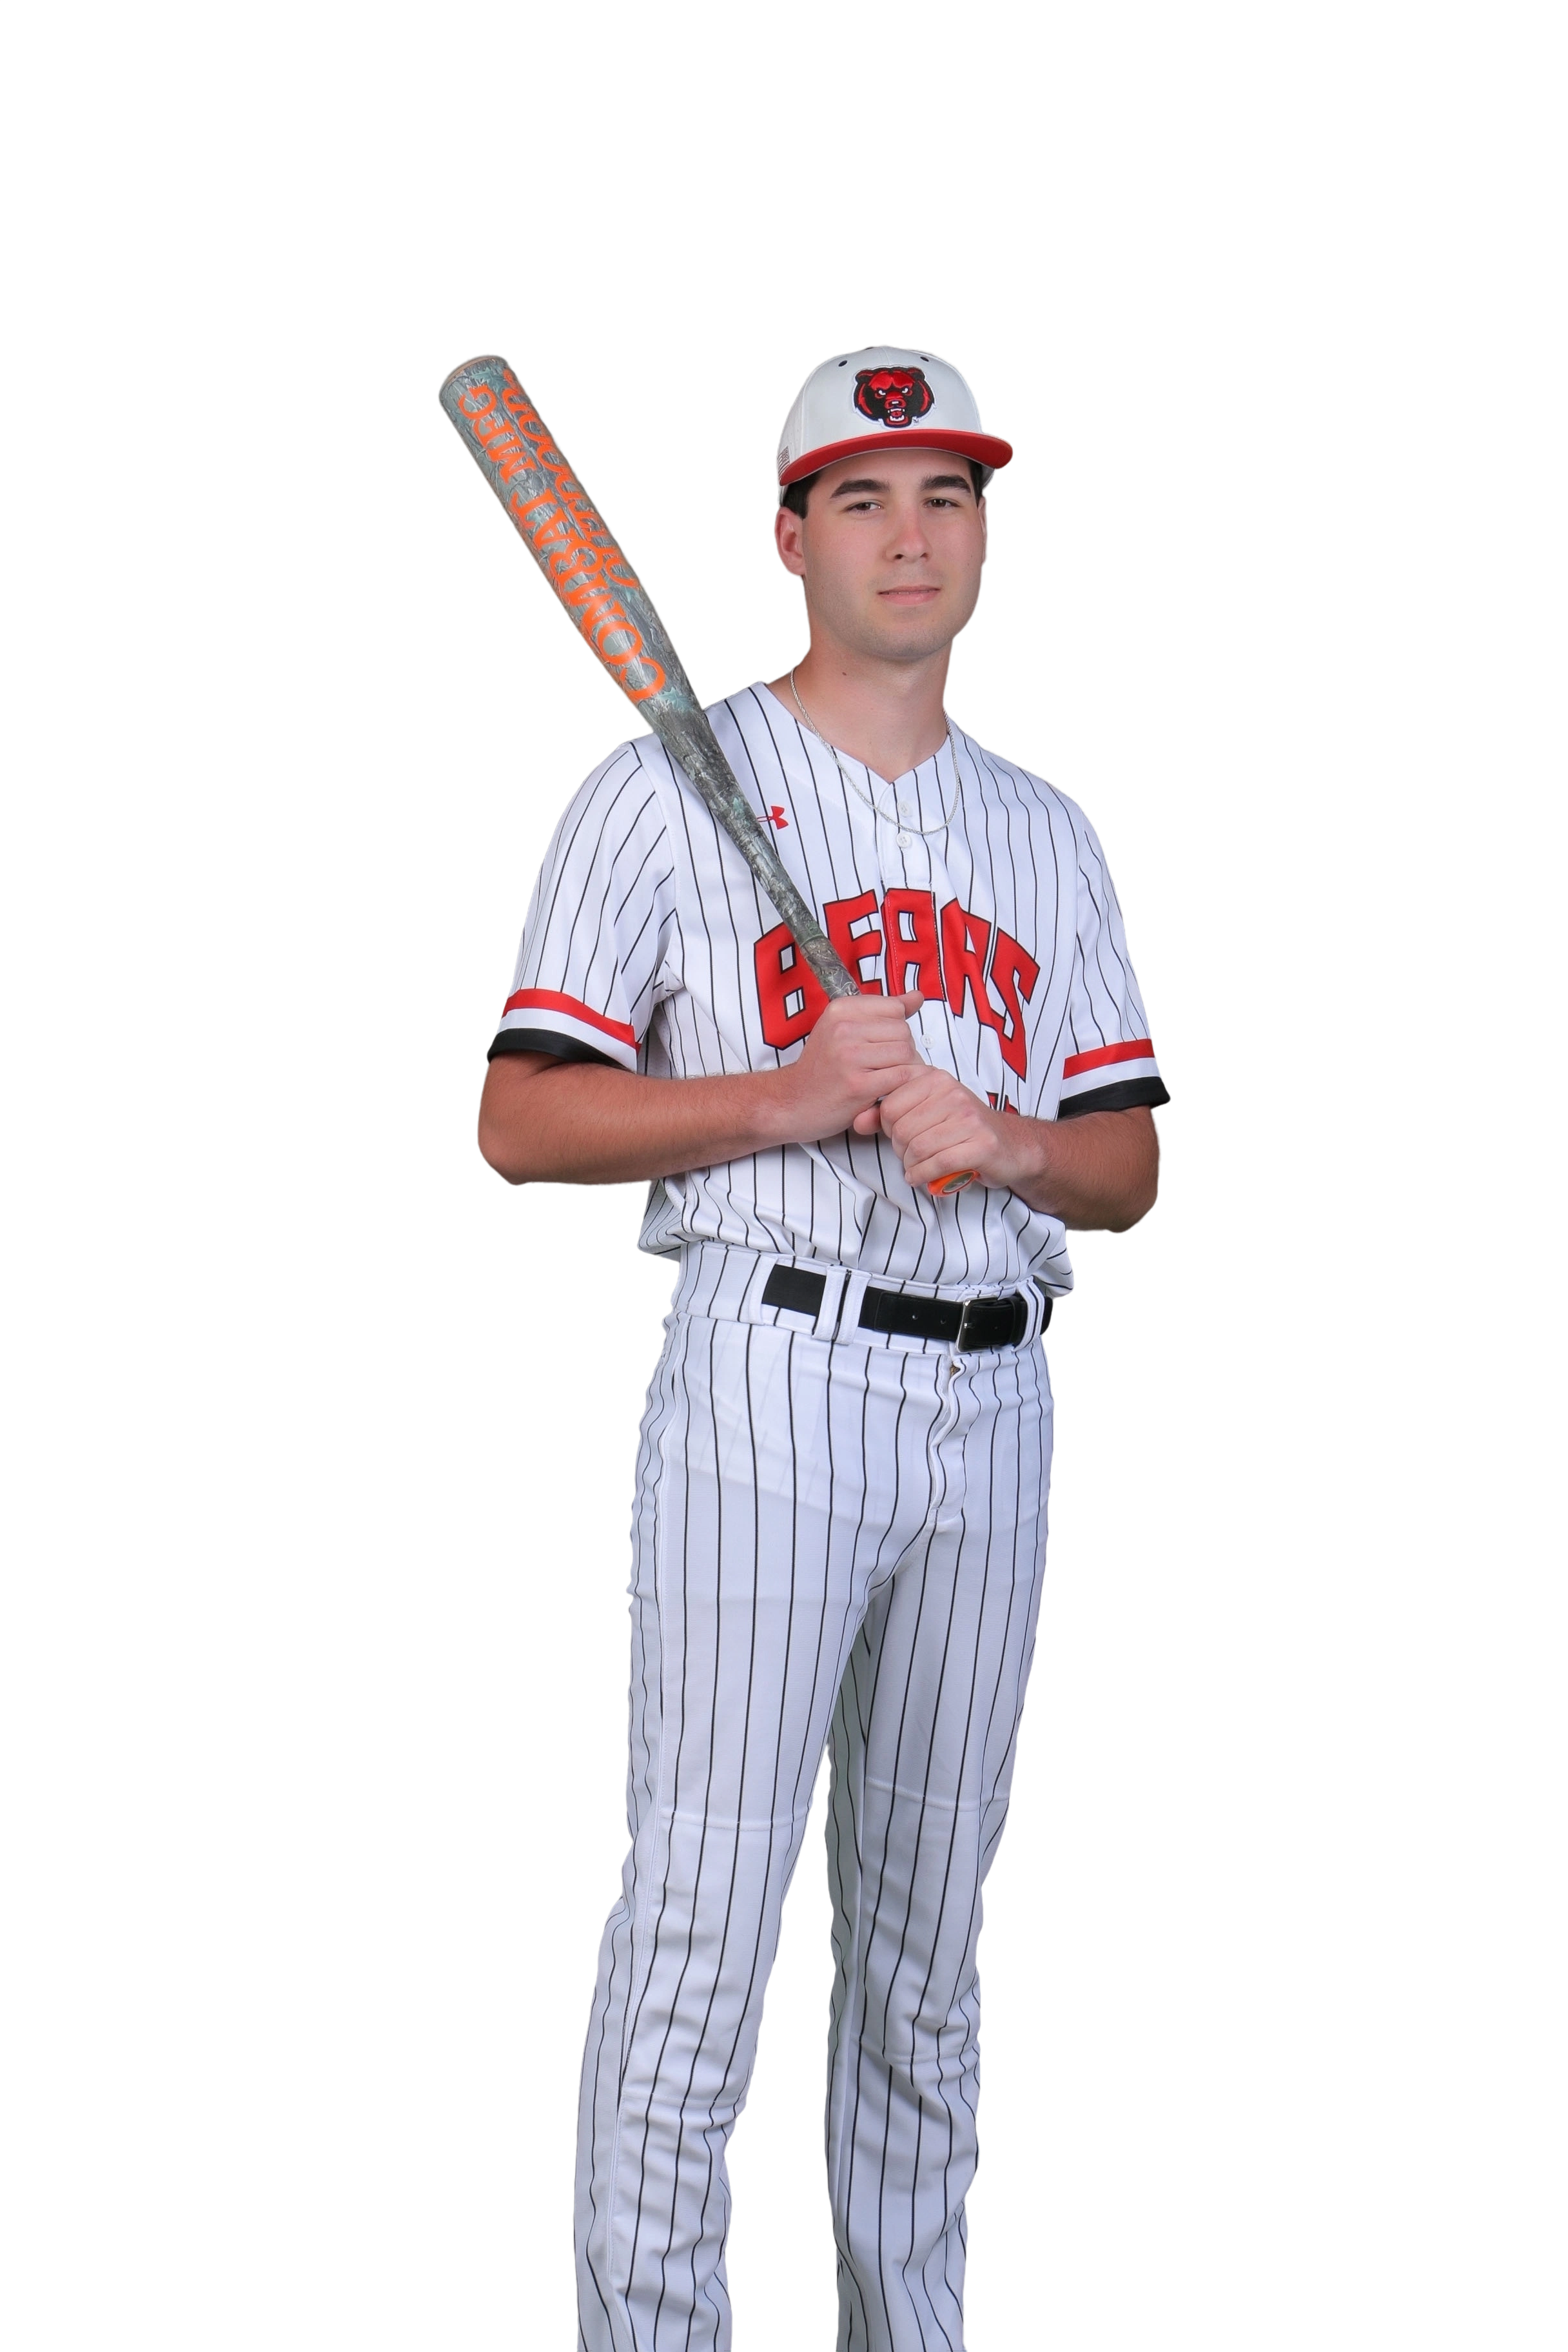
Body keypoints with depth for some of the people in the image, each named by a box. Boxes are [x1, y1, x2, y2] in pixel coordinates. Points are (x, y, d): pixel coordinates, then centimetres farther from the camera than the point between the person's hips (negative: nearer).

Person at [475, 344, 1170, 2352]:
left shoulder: (1046, 833, 17)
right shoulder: (663, 791, 2)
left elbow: (1130, 1169, 14)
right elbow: (520, 1121, -5)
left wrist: (1000, 1136, -8)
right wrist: (791, 1098, -16)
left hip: (995, 1407, 5)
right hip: (770, 1378, -5)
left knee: (927, 1929, 13)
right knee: (699, 1925, -7)